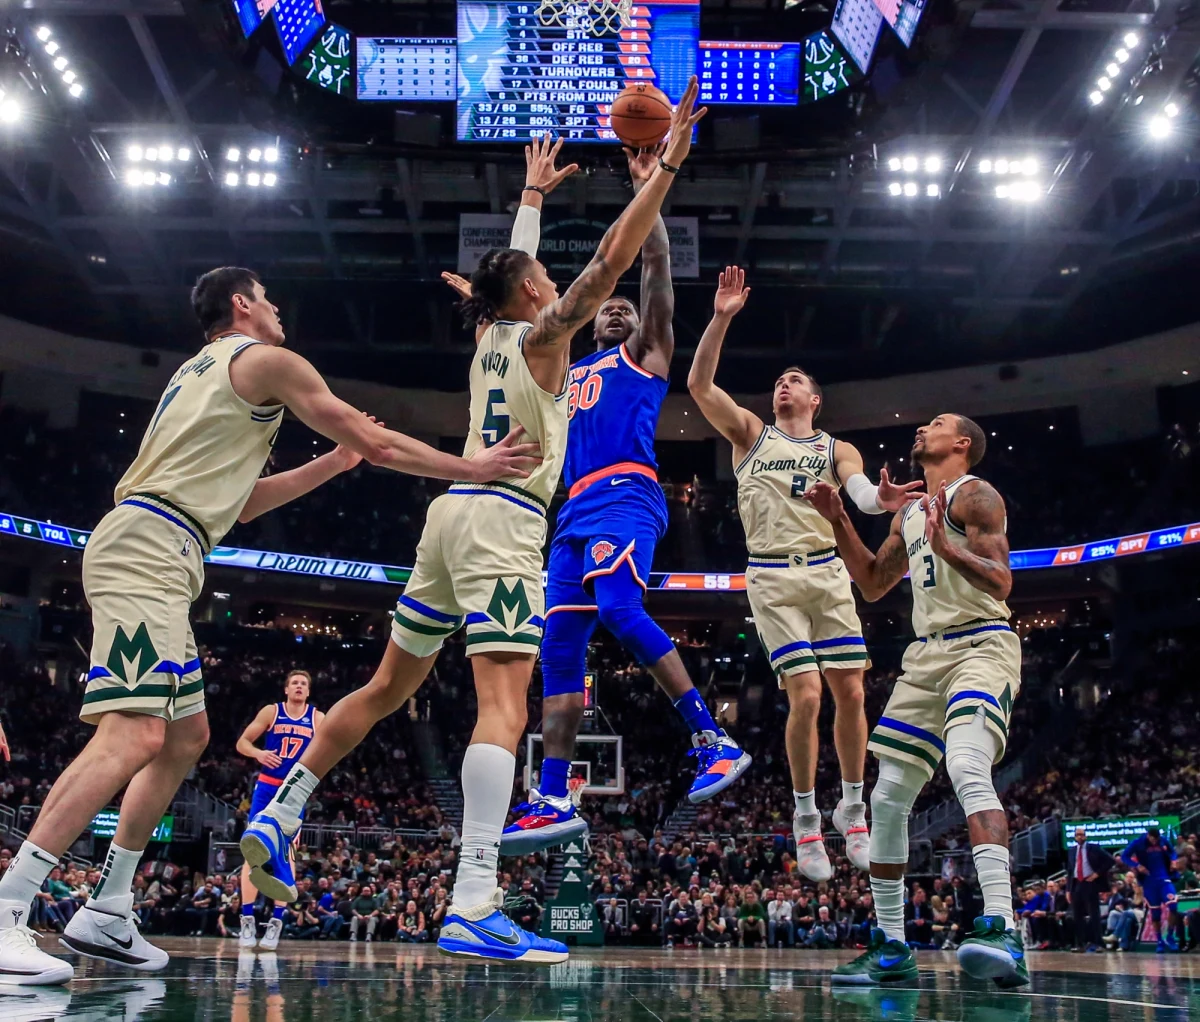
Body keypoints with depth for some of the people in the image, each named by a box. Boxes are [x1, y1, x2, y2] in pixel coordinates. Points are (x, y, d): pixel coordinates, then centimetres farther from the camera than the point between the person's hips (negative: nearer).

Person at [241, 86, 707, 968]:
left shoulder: (489, 335, 19)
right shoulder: (542, 334, 0)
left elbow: (508, 269, 38)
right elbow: (610, 261, -8)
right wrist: (668, 164, -2)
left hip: (455, 507, 9)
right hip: (503, 522, -9)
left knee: (389, 687, 18)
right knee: (504, 706, -17)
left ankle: (279, 817, 21)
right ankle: (474, 910, -25)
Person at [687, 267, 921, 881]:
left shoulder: (835, 449, 12)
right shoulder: (750, 433, 11)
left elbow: (860, 488, -10)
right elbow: (699, 384, -1)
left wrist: (881, 498, -34)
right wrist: (721, 319, -10)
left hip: (827, 572, 2)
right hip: (772, 578, -2)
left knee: (850, 692, 0)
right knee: (806, 697, -11)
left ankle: (852, 808, 19)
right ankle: (805, 815, 8)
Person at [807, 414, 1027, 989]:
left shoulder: (974, 495, -5)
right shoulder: (909, 513, 21)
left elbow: (1000, 580, -16)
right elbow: (873, 584, 26)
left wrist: (945, 546, -31)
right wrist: (838, 521, 18)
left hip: (981, 646, -9)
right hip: (927, 655, 9)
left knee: (967, 770, -33)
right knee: (887, 800, 3)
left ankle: (1002, 932, -39)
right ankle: (891, 948, 12)